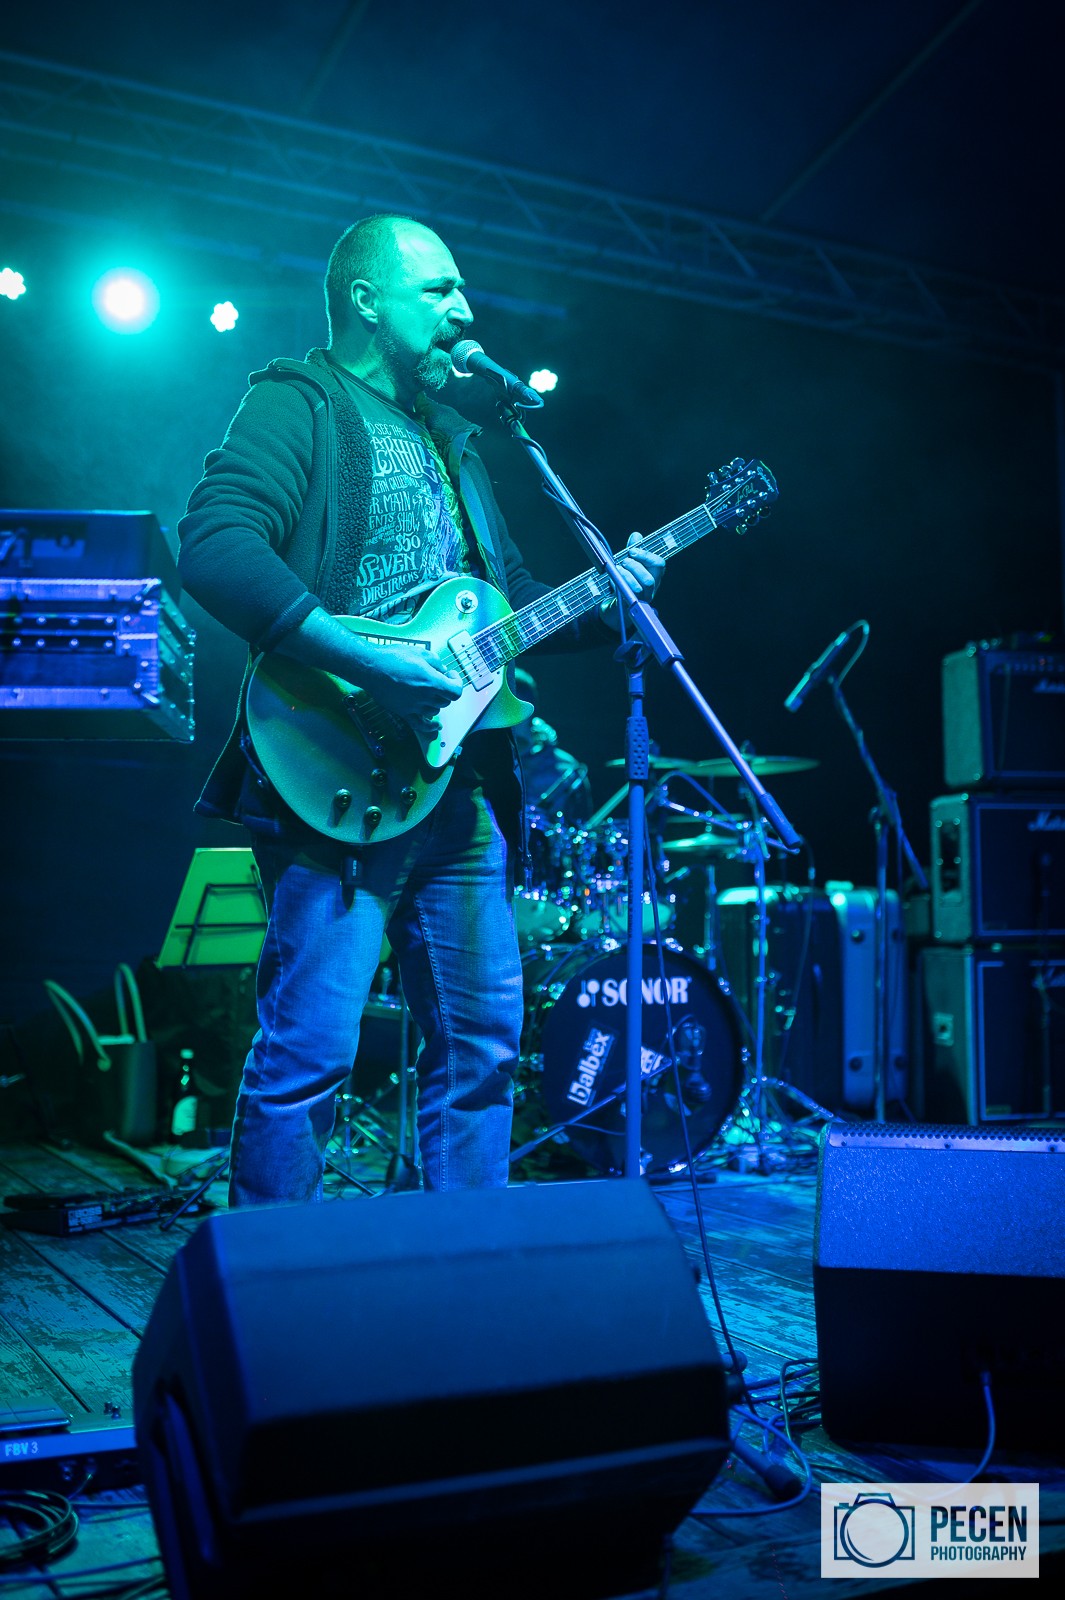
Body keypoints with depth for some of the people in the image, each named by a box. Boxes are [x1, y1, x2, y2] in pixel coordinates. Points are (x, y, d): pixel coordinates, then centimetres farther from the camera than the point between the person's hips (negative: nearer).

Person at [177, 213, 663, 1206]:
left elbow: (503, 598, 26)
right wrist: (364, 659, -25)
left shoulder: (448, 438, 24)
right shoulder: (296, 405, -2)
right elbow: (213, 545, -19)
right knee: (309, 1048, -6)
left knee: (483, 1039, 11)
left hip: (460, 781, 8)